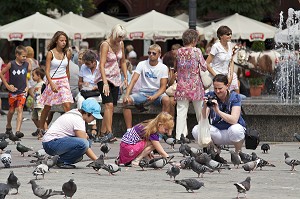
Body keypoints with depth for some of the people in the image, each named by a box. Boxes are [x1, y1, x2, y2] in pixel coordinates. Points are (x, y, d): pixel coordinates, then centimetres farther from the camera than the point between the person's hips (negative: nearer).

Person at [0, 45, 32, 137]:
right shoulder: (11, 64, -11)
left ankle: (18, 131, -19)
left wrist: (27, 86, 8)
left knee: (20, 109, -12)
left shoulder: (27, 64, -1)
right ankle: (8, 126, 38)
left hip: (22, 92, 1)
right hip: (13, 91, -1)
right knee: (11, 110, 11)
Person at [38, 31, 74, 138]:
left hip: (64, 81, 3)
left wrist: (67, 82, 22)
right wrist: (52, 84, -23)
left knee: (67, 106, -15)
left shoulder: (67, 54, 5)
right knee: (47, 107, 9)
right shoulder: (50, 53, -7)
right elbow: (47, 71, -11)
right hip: (52, 81, -3)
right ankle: (41, 129, 25)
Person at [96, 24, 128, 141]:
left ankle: (103, 132, 9)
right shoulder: (105, 45, -15)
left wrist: (125, 78, 13)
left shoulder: (120, 44, 6)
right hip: (105, 78, -7)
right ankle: (109, 133, -26)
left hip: (116, 78, 7)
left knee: (111, 106, 4)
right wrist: (105, 83, -28)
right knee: (109, 105, -20)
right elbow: (101, 65, -21)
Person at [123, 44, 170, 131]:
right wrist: (127, 95, -26)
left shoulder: (163, 68, -2)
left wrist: (154, 97, -27)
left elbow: (163, 87, -8)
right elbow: (133, 80, -10)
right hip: (143, 92, 2)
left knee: (166, 100, -35)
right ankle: (129, 130, -20)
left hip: (157, 92, -2)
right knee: (126, 100, -24)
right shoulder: (142, 64, 0)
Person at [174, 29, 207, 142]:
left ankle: (180, 136, -5)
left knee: (181, 111, 1)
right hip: (195, 85, -3)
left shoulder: (179, 52, 2)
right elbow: (204, 67, -4)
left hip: (182, 85, 3)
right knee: (200, 111, 10)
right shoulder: (196, 51, -9)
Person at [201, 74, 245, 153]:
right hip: (217, 131, 3)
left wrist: (218, 111, -39)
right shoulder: (210, 96, -6)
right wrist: (204, 107, -34)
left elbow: (234, 120, -27)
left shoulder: (234, 97, -13)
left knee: (235, 129, -38)